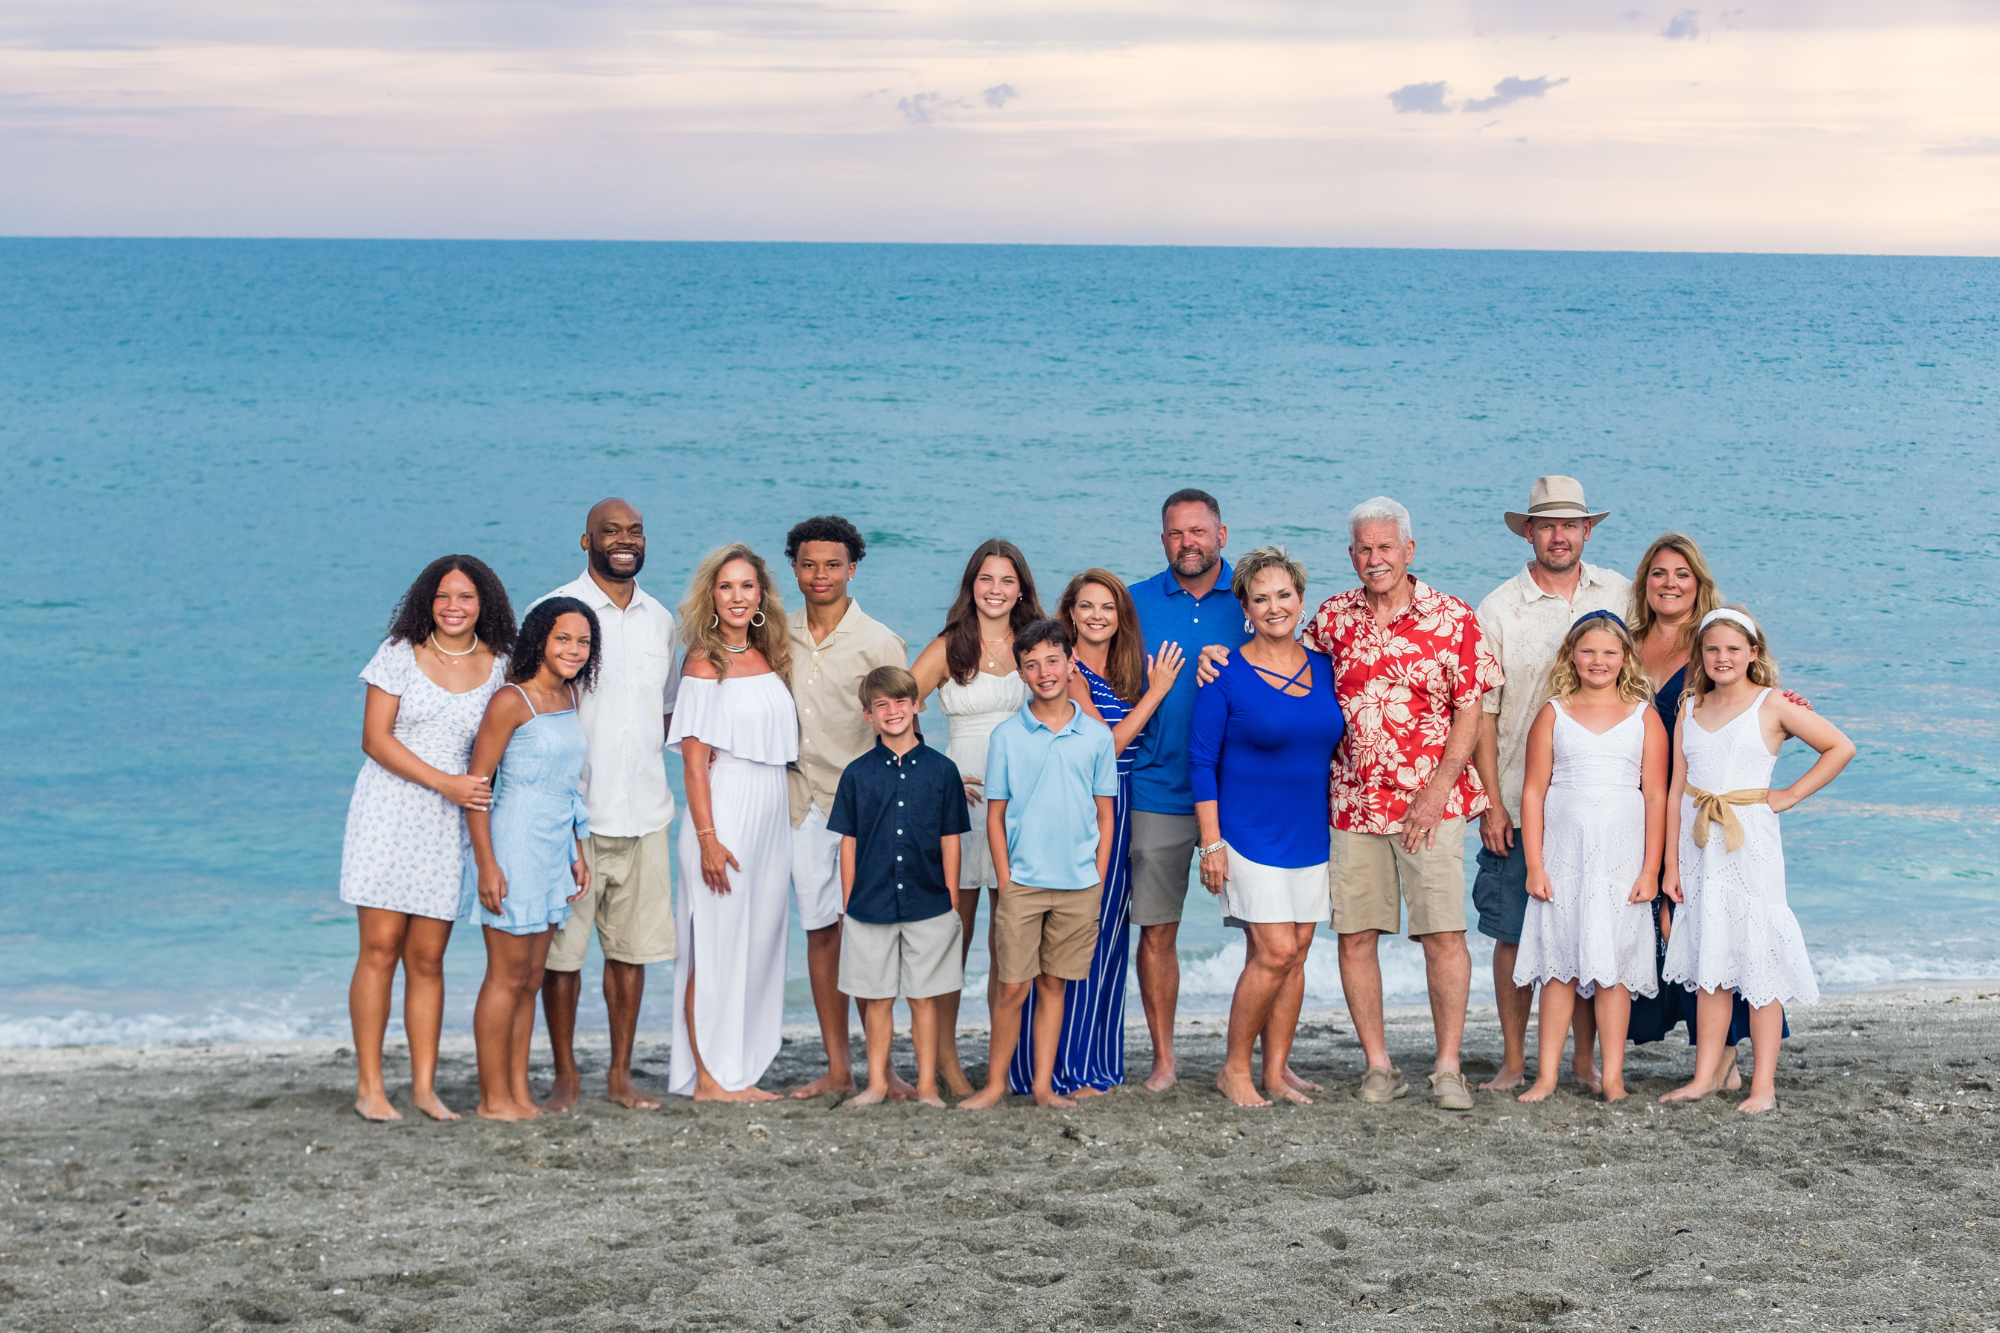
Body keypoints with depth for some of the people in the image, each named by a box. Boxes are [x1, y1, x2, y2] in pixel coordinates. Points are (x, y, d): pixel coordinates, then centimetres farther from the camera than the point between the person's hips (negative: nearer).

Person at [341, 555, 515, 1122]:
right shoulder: (399, 654, -1)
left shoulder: (497, 666, 6)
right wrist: (444, 782, -14)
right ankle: (369, 1086, 1)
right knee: (381, 946, -5)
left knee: (427, 957, 4)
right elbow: (374, 739, -6)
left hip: (451, 822, 2)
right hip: (388, 812, -2)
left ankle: (425, 1085, 10)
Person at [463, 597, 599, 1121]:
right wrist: (486, 864, -18)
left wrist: (578, 854, 18)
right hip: (513, 851, -8)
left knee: (532, 977, 11)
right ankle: (494, 1097, 6)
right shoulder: (511, 701, -13)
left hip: (553, 852, 8)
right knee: (507, 976, -2)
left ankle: (520, 1091, 16)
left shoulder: (567, 697, 11)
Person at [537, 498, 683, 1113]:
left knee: (631, 947, 7)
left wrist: (648, 758, 8)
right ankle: (566, 1076, 9)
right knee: (562, 950, -2)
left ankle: (620, 1074, 16)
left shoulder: (661, 620, 13)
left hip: (643, 812, 4)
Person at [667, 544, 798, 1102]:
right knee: (715, 946, -4)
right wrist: (708, 839, -18)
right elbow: (694, 762, -12)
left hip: (771, 815, 7)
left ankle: (740, 1072, 14)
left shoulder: (769, 659, 12)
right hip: (724, 814, -7)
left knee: (757, 943, 8)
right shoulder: (705, 664, -7)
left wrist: (791, 818, 12)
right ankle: (708, 1077, 1)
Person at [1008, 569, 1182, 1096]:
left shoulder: (1130, 671, 13)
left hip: (1117, 812, 7)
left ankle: (1095, 1061, 16)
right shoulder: (1067, 672, -8)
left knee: (1106, 934, 9)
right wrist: (1156, 692, -10)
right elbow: (1106, 743, -14)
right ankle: (1062, 1069, -1)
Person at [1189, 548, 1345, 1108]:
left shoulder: (1324, 667, 6)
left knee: (1294, 955, 6)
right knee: (1275, 951, -11)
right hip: (1251, 833, -5)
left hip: (1311, 833, 5)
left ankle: (1275, 1073, 15)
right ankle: (1235, 1068, 5)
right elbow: (1201, 760, -6)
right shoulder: (1227, 674, -8)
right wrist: (1211, 842, -11)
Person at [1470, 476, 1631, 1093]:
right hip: (1519, 804, -2)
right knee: (1515, 935, 1)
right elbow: (1481, 713, 0)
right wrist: (1491, 802, -6)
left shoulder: (1620, 595, 7)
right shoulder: (1499, 609, 1)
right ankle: (1513, 1061, 11)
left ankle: (1586, 1060, 15)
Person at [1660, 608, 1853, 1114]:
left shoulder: (1772, 705, -2)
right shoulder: (1692, 710, 10)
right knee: (1707, 961, 9)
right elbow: (1677, 789, 10)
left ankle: (1763, 1085, 2)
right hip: (1698, 843, 4)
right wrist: (1670, 863, 7)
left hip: (1750, 842, -4)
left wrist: (1790, 795, -2)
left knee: (1757, 957, -2)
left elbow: (1840, 747, 1)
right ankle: (1705, 1075, 15)